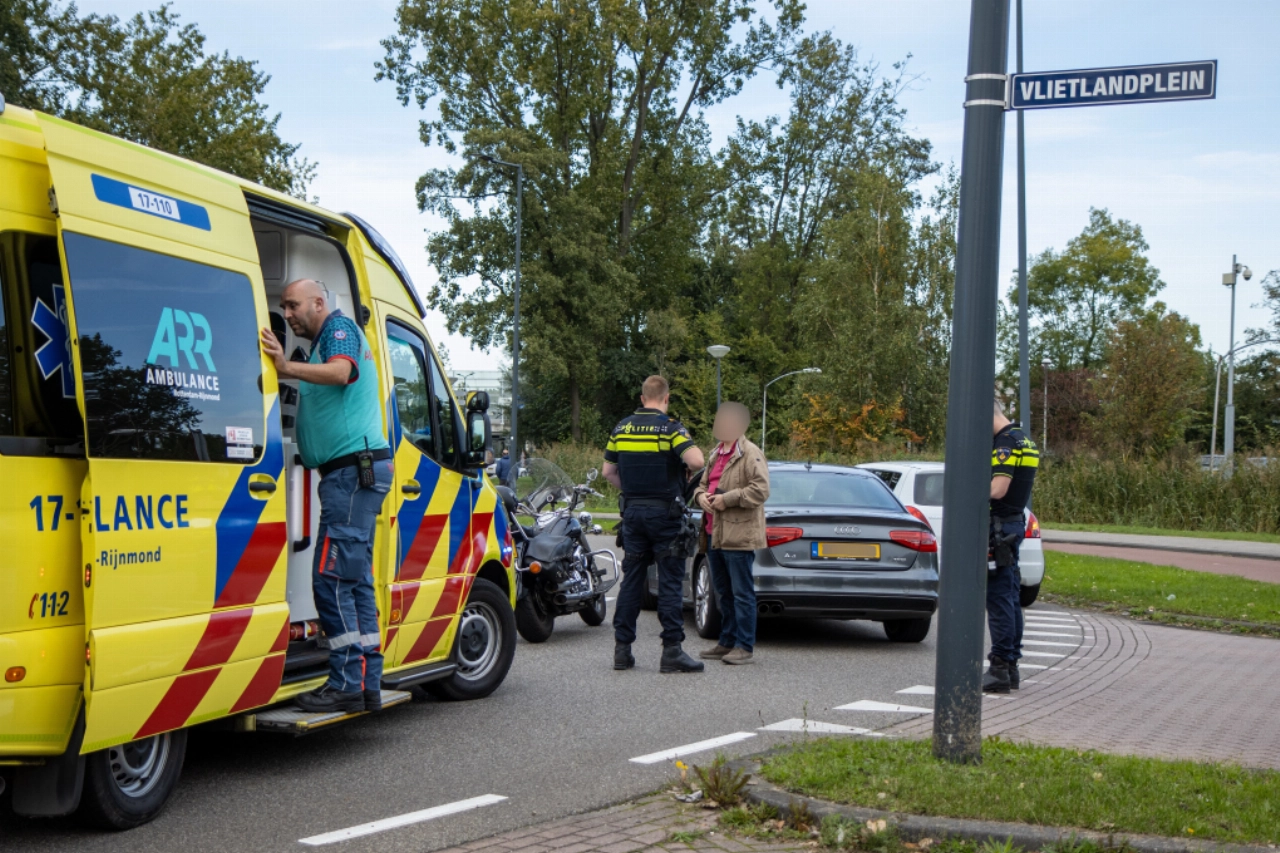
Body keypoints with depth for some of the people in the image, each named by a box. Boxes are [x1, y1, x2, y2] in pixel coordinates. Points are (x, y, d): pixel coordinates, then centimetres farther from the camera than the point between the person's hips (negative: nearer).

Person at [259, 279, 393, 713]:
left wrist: (288, 367, -37)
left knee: (332, 579, -12)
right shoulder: (324, 342, 25)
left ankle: (346, 685, -11)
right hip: (354, 471, 11)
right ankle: (367, 685, 15)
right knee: (355, 580, 11)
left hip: (354, 468, -11)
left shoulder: (339, 327, -5)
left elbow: (342, 371, -25)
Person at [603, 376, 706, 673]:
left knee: (631, 581, 9)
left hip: (632, 512, 5)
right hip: (665, 513, -5)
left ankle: (622, 649, 10)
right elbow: (696, 461, -22)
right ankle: (672, 651, -2)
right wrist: (692, 449, 0)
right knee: (670, 583, -1)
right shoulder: (670, 427, -10)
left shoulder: (621, 428, 7)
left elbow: (608, 472, 11)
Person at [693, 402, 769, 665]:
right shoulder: (717, 453, 20)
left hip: (739, 535, -9)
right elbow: (703, 483, 27)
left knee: (742, 592, -5)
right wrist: (701, 496, 3)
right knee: (723, 592, 15)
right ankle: (728, 642, 23)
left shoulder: (750, 454, -8)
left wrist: (726, 499, -18)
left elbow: (760, 490, -17)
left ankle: (745, 646, -1)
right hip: (714, 533, 9)